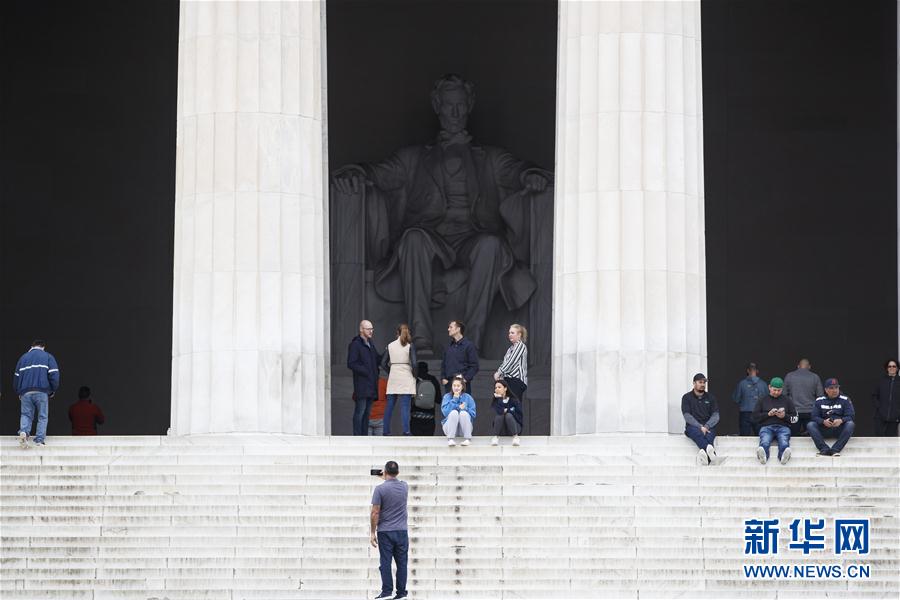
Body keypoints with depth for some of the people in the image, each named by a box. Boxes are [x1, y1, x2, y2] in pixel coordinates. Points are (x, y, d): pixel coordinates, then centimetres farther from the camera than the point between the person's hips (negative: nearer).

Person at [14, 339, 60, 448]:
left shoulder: (23, 358, 18)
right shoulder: (48, 357, 9)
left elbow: (16, 377, 18)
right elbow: (54, 375, -2)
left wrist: (18, 393, 27)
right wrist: (53, 391, 10)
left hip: (25, 392, 2)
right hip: (42, 392, -2)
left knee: (25, 414, 9)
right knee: (42, 416, 6)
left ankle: (24, 431, -19)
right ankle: (39, 440, -3)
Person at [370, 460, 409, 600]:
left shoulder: (380, 489, -10)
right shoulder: (404, 487, 3)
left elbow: (375, 513, -11)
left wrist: (373, 533, -5)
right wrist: (387, 478, 42)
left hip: (385, 531, -3)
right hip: (402, 531, 3)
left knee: (385, 563, -1)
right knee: (401, 563, 6)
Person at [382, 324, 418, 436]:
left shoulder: (390, 346, 6)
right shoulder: (410, 346, -3)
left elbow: (384, 363, 7)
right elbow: (414, 363, -10)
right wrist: (415, 376, 4)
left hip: (393, 378, 3)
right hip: (406, 378, -3)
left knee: (389, 405, 8)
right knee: (405, 406, -5)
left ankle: (386, 430, 9)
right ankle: (406, 431, -11)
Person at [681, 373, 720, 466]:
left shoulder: (710, 397, 16)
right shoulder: (687, 398, 9)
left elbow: (715, 416, 7)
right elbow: (687, 416, -2)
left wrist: (706, 426, -13)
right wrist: (700, 427, -16)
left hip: (708, 427, 2)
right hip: (692, 426, -2)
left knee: (709, 435, -35)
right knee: (698, 433, -38)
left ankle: (704, 453, -64)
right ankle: (711, 453, -64)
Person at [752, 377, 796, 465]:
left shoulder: (787, 400, 24)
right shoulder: (763, 400, 23)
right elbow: (755, 417, 13)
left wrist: (785, 416, -3)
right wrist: (768, 414, -3)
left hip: (783, 427, 0)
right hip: (766, 427, 0)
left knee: (784, 443, -37)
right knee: (764, 443, -37)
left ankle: (783, 456, -68)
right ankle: (762, 455, -68)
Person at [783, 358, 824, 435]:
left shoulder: (789, 376, 3)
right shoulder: (815, 377, 1)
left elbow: (784, 395, 5)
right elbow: (820, 396, 1)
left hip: (794, 412, 0)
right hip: (810, 412, 0)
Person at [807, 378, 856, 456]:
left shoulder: (845, 400, 5)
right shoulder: (819, 401, 8)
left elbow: (851, 415, -4)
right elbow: (815, 417, 1)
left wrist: (841, 420, -26)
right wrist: (823, 421, -21)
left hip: (840, 429, -1)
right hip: (824, 429, 1)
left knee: (850, 424, -31)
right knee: (810, 425, -24)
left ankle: (835, 449, -42)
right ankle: (824, 449, -40)